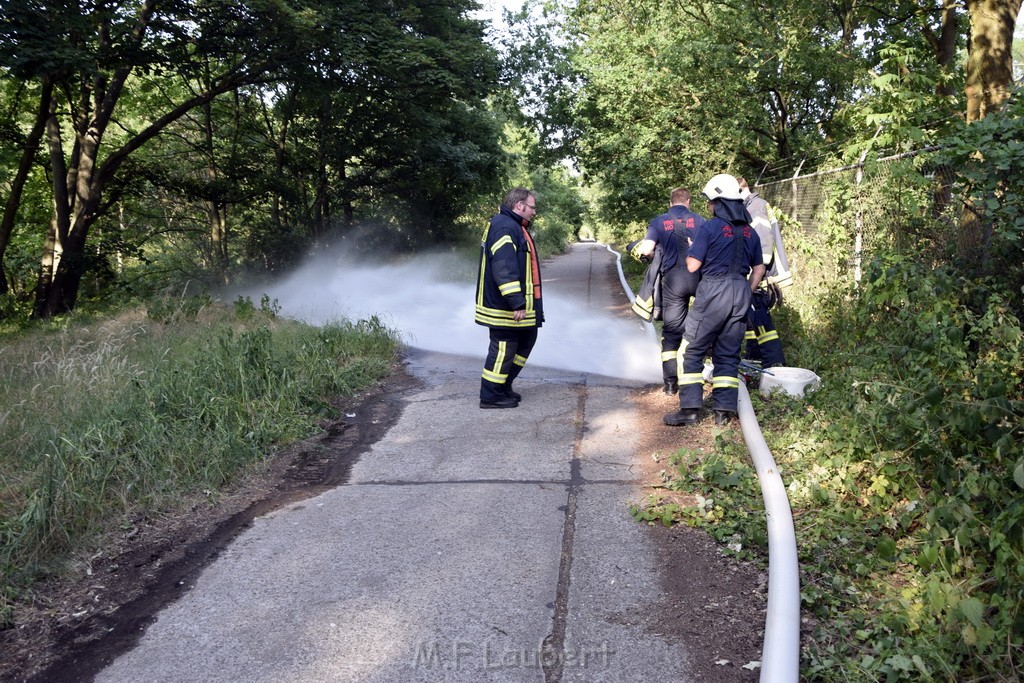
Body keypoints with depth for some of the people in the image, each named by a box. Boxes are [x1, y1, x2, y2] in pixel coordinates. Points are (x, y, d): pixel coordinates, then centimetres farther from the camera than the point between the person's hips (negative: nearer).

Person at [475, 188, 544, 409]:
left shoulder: (516, 227, 17)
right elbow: (504, 268, -28)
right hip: (504, 306, -11)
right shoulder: (504, 227, -19)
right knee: (503, 348, -2)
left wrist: (520, 301, 26)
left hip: (519, 305, 11)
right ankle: (491, 396, 9)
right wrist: (516, 303, -29)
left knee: (526, 340, 19)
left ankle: (503, 386, 29)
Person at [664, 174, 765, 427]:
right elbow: (759, 269, 16)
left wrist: (690, 250, 12)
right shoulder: (750, 232, 12)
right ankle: (724, 410, 9)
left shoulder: (709, 227, -8)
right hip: (741, 293, 6)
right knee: (728, 354, 11)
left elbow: (692, 266, -8)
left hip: (713, 292, -6)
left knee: (692, 350, 2)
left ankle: (690, 408, -2)